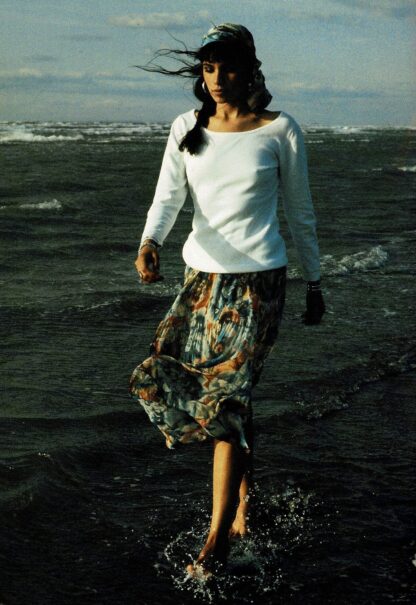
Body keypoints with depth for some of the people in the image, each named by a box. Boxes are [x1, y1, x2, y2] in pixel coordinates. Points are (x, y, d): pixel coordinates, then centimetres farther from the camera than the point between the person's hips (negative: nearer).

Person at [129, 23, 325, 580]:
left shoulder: (279, 131, -4)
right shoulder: (187, 129, 5)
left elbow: (300, 213, 4)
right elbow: (168, 197, -5)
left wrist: (314, 283, 9)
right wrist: (150, 243, -26)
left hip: (258, 279, -5)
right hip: (202, 275, 5)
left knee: (228, 397, -10)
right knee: (167, 378, 6)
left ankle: (218, 540, -4)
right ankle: (244, 489, 29)